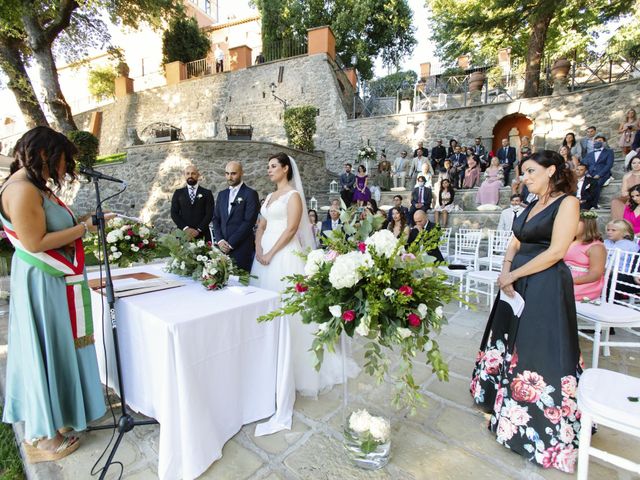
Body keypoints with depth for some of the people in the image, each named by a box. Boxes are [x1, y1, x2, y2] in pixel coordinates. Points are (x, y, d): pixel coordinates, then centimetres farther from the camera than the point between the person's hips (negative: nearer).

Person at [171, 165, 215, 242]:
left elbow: (209, 214, -1)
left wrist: (198, 230, -12)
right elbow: (174, 213, 5)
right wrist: (185, 228, -9)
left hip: (202, 235, -1)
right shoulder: (178, 193, 12)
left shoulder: (207, 193, 7)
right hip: (183, 234, 1)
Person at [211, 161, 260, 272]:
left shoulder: (250, 194, -5)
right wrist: (220, 240, -3)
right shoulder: (222, 194, 15)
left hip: (241, 247, -5)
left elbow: (248, 222, -12)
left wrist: (231, 243, -12)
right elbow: (216, 219, 13)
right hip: (222, 246, 5)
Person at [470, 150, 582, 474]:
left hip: (547, 289, -8)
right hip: (516, 286, 8)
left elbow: (555, 252, -18)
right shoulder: (531, 206, 14)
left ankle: (541, 426, 20)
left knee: (539, 352, 1)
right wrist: (505, 273, -7)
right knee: (512, 345, 16)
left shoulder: (567, 202, -9)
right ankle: (506, 406, 36)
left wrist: (512, 276, -15)